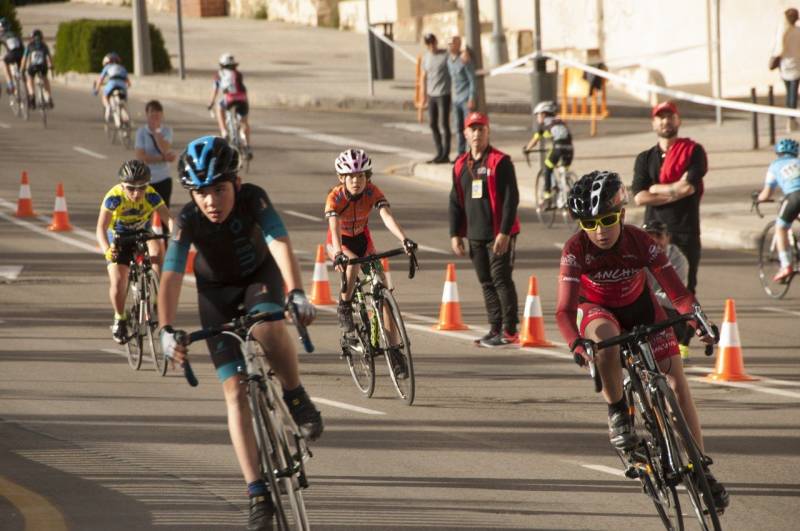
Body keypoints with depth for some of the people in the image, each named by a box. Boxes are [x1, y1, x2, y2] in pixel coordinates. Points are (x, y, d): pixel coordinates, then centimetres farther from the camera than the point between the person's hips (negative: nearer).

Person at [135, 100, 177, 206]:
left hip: (163, 179, 1)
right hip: (146, 179, -1)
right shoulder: (141, 132, -5)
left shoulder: (167, 130, 0)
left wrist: (156, 131, -20)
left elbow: (165, 149, -17)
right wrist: (163, 158, -16)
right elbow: (140, 157, -13)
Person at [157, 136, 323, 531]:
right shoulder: (189, 220, -27)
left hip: (260, 276, -1)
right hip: (217, 292, 1)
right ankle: (257, 494, -7)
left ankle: (295, 396, -6)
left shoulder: (253, 199, -29)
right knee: (235, 390, -9)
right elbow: (171, 276, -33)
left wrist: (296, 293, -58)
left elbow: (280, 243, -42)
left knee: (269, 328, -37)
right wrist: (166, 330, -47)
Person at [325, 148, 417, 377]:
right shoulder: (335, 197, -28)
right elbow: (335, 227, -41)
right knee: (353, 263, -39)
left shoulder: (372, 192, -22)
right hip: (339, 242, -3)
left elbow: (387, 217, -37)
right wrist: (339, 254, -59)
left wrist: (405, 240, -54)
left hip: (362, 239, 3)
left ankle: (393, 349, -6)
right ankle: (344, 308, -14)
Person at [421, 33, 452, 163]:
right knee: (433, 124, 8)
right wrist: (424, 95, 17)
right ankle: (440, 153, 16)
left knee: (444, 124, -4)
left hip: (443, 95, -6)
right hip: (432, 95, 6)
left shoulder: (446, 56, -6)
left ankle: (445, 154, 1)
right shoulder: (426, 58, 11)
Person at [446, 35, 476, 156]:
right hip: (456, 99, 7)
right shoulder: (449, 60, 9)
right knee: (458, 128, 9)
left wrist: (472, 99, -17)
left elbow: (472, 80, -13)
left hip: (466, 99, -7)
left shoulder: (464, 59, -13)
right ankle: (461, 154, 15)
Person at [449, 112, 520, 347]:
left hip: (499, 236, -6)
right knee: (486, 282, 8)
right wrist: (455, 234, 11)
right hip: (475, 236, 6)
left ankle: (510, 330, -3)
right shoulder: (461, 166, 12)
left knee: (501, 280, -7)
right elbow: (456, 202, 18)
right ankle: (495, 328, 14)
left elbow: (511, 198, -11)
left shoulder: (500, 162, -7)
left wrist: (504, 233, -17)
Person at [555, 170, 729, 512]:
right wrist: (576, 343, -55)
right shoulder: (576, 250, -30)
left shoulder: (640, 242, -28)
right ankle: (617, 415, -16)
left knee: (677, 381, -9)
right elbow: (564, 310, -36)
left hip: (639, 308, 2)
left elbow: (676, 291, -28)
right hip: (598, 311, -1)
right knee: (608, 340, -39)